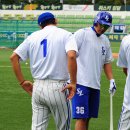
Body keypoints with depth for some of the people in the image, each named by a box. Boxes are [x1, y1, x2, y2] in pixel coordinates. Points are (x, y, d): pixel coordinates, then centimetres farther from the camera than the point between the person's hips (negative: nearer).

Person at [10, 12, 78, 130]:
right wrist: (73, 83, -16)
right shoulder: (65, 35, -1)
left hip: (37, 88, 4)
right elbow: (71, 56, -21)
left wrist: (22, 82, 9)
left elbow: (14, 57, 6)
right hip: (57, 88, -4)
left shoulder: (33, 36, 11)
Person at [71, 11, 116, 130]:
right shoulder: (82, 34, -4)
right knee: (82, 118, -12)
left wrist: (111, 80, 10)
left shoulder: (105, 40, 17)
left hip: (95, 85, 7)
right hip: (81, 83, -7)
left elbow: (107, 62, 23)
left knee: (88, 117, 7)